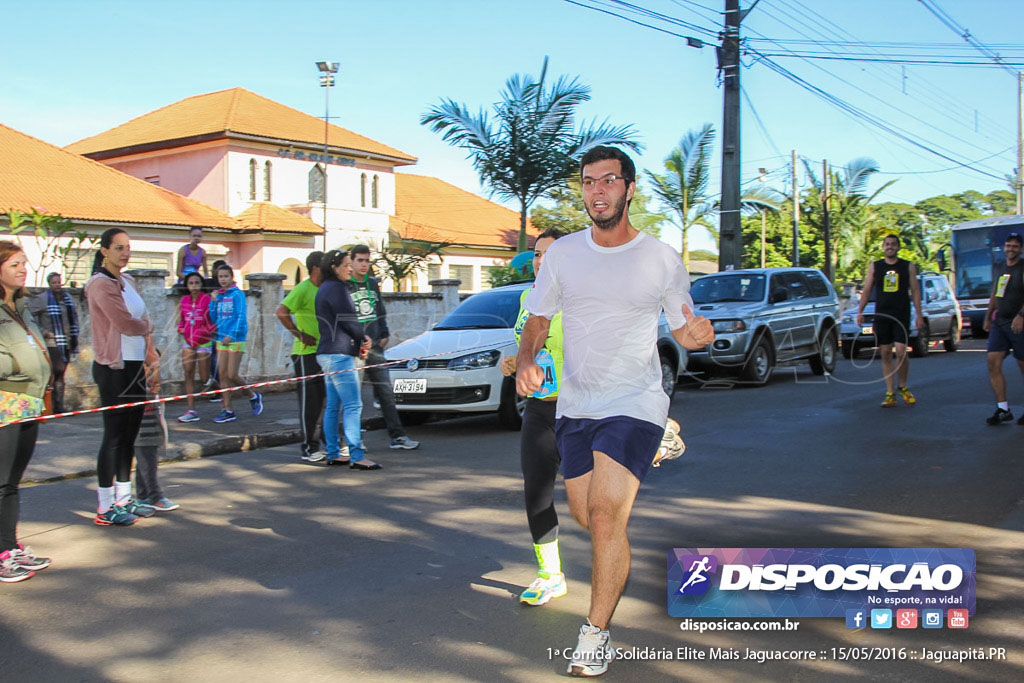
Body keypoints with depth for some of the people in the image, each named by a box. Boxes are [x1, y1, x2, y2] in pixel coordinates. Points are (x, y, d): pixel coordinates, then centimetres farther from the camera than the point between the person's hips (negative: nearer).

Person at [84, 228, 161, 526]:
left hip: (135, 366, 8)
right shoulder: (101, 284, -11)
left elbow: (144, 326, 15)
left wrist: (152, 360, 7)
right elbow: (126, 324, -19)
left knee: (129, 435, 13)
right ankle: (106, 508, 4)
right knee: (114, 435, -3)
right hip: (114, 368, -8)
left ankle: (124, 498, 23)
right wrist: (147, 326, 2)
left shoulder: (127, 281, 14)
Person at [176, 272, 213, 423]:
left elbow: (213, 322, -9)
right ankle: (191, 411, 1)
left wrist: (203, 332, -21)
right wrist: (181, 330, 1)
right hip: (188, 342, 5)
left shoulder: (207, 300, -11)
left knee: (204, 379, -2)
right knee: (188, 375, -1)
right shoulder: (184, 300, 5)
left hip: (203, 342, -5)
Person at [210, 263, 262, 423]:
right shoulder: (219, 296, 13)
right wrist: (213, 302, 2)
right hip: (221, 340, 6)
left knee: (232, 376, -7)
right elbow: (214, 319, 14)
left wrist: (232, 335, -19)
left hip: (236, 339, -6)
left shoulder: (237, 294, -6)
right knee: (223, 375, 3)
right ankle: (227, 411, 8)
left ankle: (254, 397, 17)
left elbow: (241, 317, -12)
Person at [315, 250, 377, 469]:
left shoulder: (324, 289, 19)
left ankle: (333, 454, 15)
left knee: (333, 406, 12)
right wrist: (364, 339, 5)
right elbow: (348, 321, -13)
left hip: (328, 354, 11)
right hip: (339, 354, -11)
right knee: (353, 406, -11)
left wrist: (358, 344, 8)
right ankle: (357, 457, -12)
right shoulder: (336, 288, -12)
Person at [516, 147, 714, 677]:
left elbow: (684, 331, 5)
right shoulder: (563, 253, 2)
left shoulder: (662, 258, -4)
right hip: (574, 405, 4)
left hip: (635, 404, -4)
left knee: (605, 516, -15)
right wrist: (526, 359, -12)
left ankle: (596, 633, 2)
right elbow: (537, 320, 9)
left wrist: (700, 334, -20)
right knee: (585, 516, 12)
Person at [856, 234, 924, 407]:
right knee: (885, 354, 2)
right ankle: (890, 393, 7)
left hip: (901, 315, -2)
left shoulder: (908, 267, 7)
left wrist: (919, 315, 0)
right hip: (881, 315, 2)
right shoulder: (874, 267, 10)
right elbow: (867, 290, 9)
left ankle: (902, 387, 11)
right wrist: (860, 311, -1)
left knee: (901, 352, -12)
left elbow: (915, 291, 6)